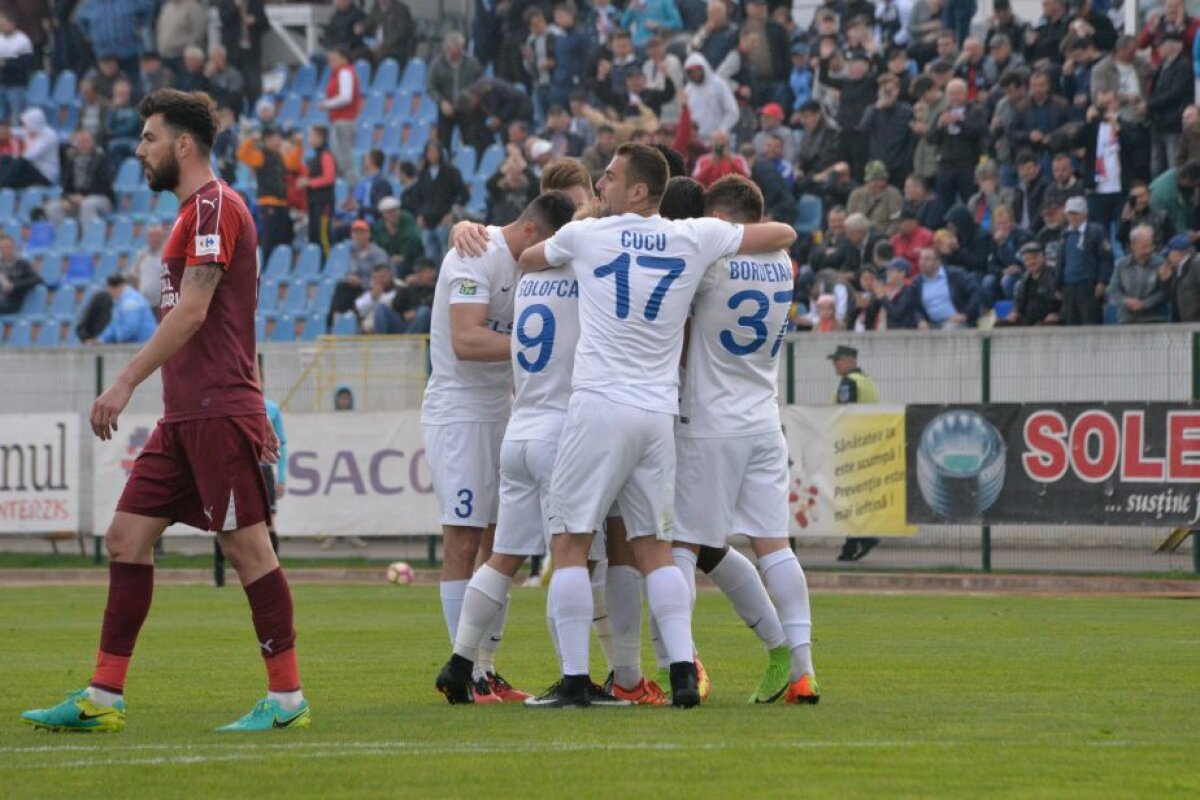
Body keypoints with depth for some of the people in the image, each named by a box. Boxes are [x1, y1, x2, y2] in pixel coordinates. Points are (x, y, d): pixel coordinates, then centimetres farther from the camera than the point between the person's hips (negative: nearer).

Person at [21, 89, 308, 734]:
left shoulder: (214, 206, -10)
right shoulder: (197, 212, 20)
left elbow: (192, 311, -19)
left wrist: (126, 383, -20)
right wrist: (254, 406, 24)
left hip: (217, 414, -10)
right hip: (183, 416, 10)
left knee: (246, 546, -6)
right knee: (127, 538, 5)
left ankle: (287, 698, 0)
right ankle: (103, 697, 6)